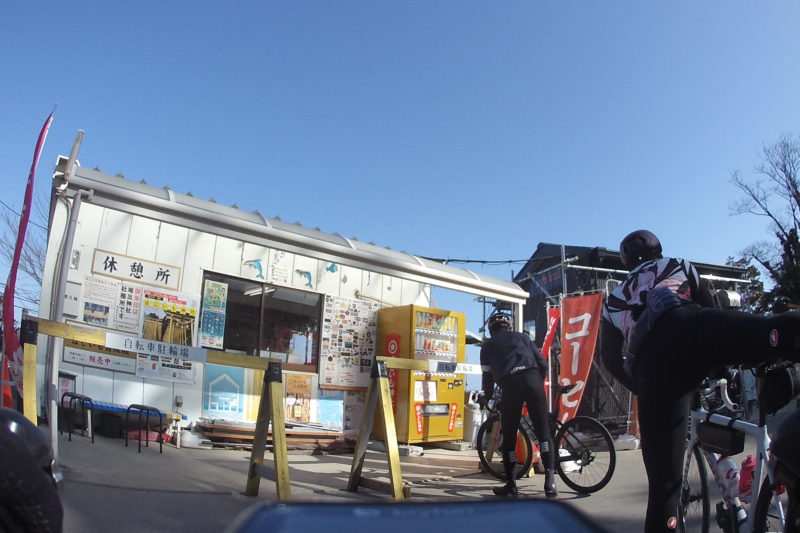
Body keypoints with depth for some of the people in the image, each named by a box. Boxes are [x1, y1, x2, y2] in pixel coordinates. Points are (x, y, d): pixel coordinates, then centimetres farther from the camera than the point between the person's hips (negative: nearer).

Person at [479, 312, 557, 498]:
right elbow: (542, 363, 20)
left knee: (509, 436, 9)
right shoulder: (522, 337, 26)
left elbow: (488, 376, 19)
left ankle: (510, 484, 13)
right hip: (532, 378, 2)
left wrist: (486, 397, 33)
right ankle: (549, 479, -6)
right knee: (543, 431, 4)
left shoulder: (488, 345, 22)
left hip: (510, 385, -1)